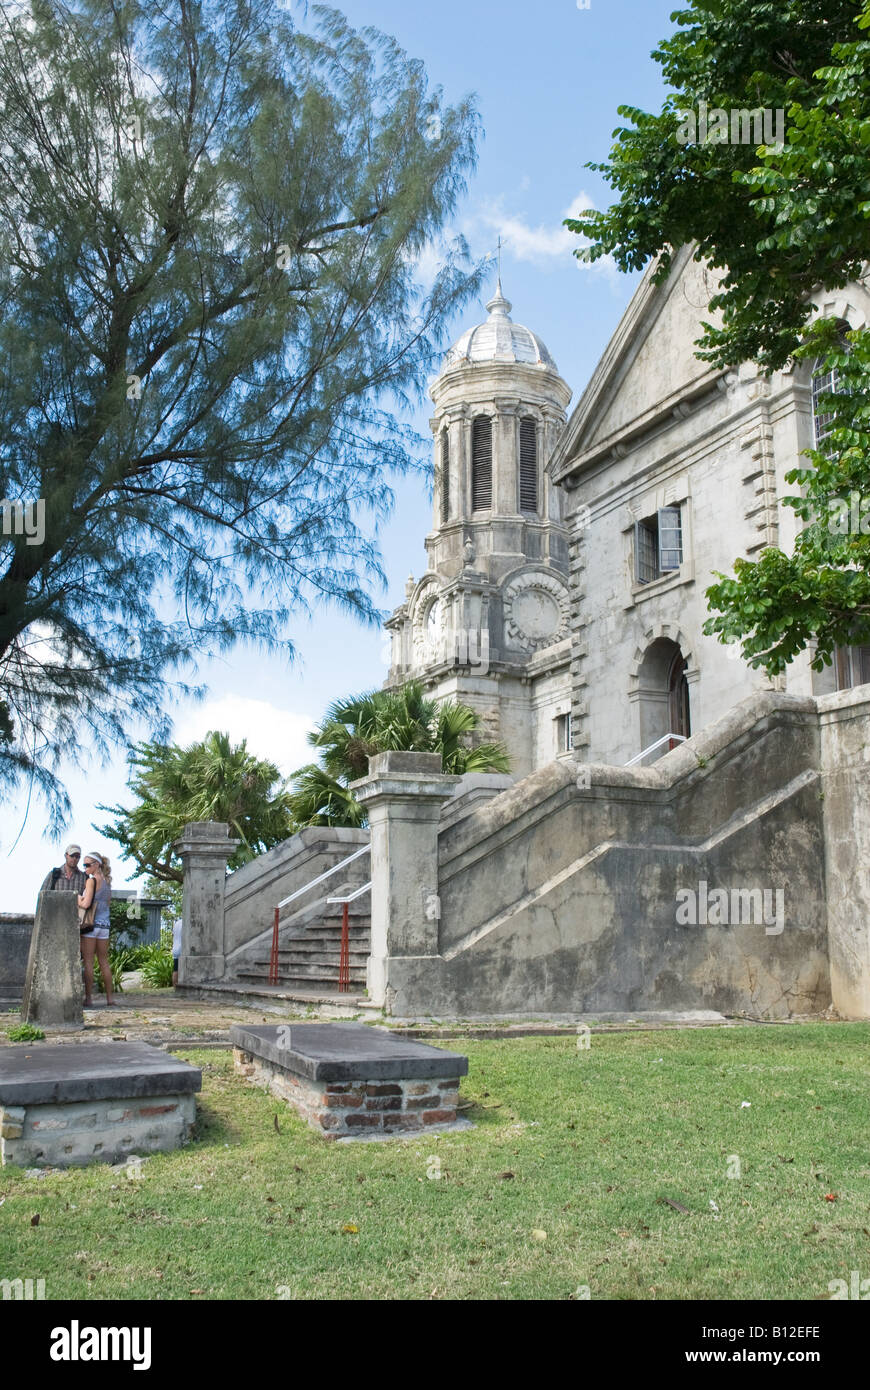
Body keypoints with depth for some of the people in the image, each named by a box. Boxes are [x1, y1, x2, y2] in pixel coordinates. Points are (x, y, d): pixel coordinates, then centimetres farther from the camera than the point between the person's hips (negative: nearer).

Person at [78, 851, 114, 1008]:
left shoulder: (92, 881, -11)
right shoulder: (107, 881, 12)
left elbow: (86, 903, -19)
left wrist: (76, 900, 1)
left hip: (91, 924, -7)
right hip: (104, 924, 7)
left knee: (88, 961, -3)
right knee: (104, 961, 11)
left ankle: (89, 998, -3)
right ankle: (109, 998, 12)